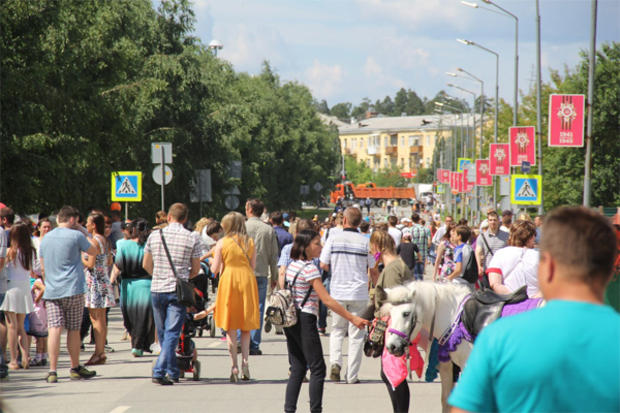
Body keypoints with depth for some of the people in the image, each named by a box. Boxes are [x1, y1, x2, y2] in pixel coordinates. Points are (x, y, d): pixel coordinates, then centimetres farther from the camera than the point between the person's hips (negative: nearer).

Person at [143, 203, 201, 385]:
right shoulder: (192, 238, -3)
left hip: (157, 290, 3)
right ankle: (159, 372, -16)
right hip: (178, 290, -3)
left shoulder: (154, 236, 3)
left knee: (163, 334, 16)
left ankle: (173, 372, 24)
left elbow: (146, 265, 10)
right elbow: (196, 269, 3)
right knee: (172, 333, -3)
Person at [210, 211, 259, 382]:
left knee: (230, 329, 3)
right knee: (246, 327, 11)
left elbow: (215, 269, -2)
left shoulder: (222, 243, -3)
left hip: (228, 280, -2)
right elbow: (253, 265, 6)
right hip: (247, 281, 2)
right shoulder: (250, 242, 3)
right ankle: (245, 360, -5)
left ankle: (234, 366, -1)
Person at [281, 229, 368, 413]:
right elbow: (327, 300, -18)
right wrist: (352, 318, -17)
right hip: (305, 321, -8)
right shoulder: (310, 269, -15)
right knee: (317, 368, -2)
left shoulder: (292, 266, 10)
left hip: (290, 320, 8)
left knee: (298, 368, 11)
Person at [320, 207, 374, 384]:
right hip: (359, 292, -1)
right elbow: (373, 269, 0)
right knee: (356, 334, 5)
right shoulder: (365, 241, -3)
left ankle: (335, 361, -6)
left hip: (338, 291, 1)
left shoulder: (333, 238, -2)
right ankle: (352, 375, 4)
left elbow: (323, 265, 0)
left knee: (337, 329, 16)